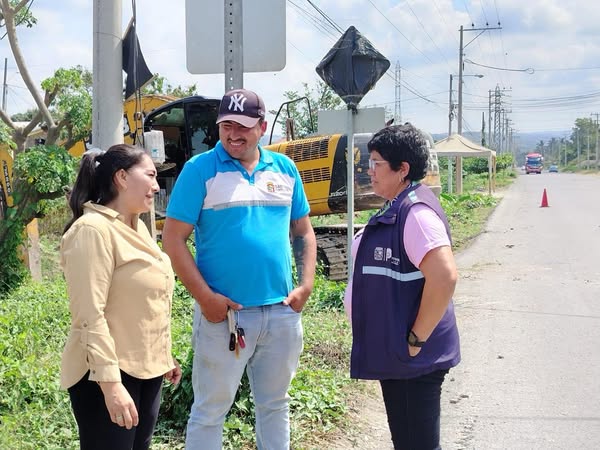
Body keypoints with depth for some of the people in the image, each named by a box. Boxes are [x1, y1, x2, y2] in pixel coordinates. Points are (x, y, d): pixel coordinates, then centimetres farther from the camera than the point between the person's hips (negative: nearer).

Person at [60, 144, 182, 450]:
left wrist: (164, 357, 21)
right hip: (109, 375, -9)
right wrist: (110, 383, -27)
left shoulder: (137, 227, 12)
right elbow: (90, 315, -23)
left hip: (147, 370, 9)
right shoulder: (93, 230, -16)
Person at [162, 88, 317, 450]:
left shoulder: (285, 169, 8)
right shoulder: (200, 169, -6)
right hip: (224, 312, -4)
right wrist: (205, 297, -14)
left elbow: (303, 231, 15)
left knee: (275, 405, 17)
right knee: (211, 409, 5)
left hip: (282, 312, 4)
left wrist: (306, 285, 3)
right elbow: (173, 238, -9)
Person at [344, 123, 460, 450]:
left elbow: (444, 278, -30)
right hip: (393, 353, 10)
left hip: (413, 359, -10)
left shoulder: (415, 212, -20)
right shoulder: (393, 210, 11)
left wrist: (416, 339, -23)